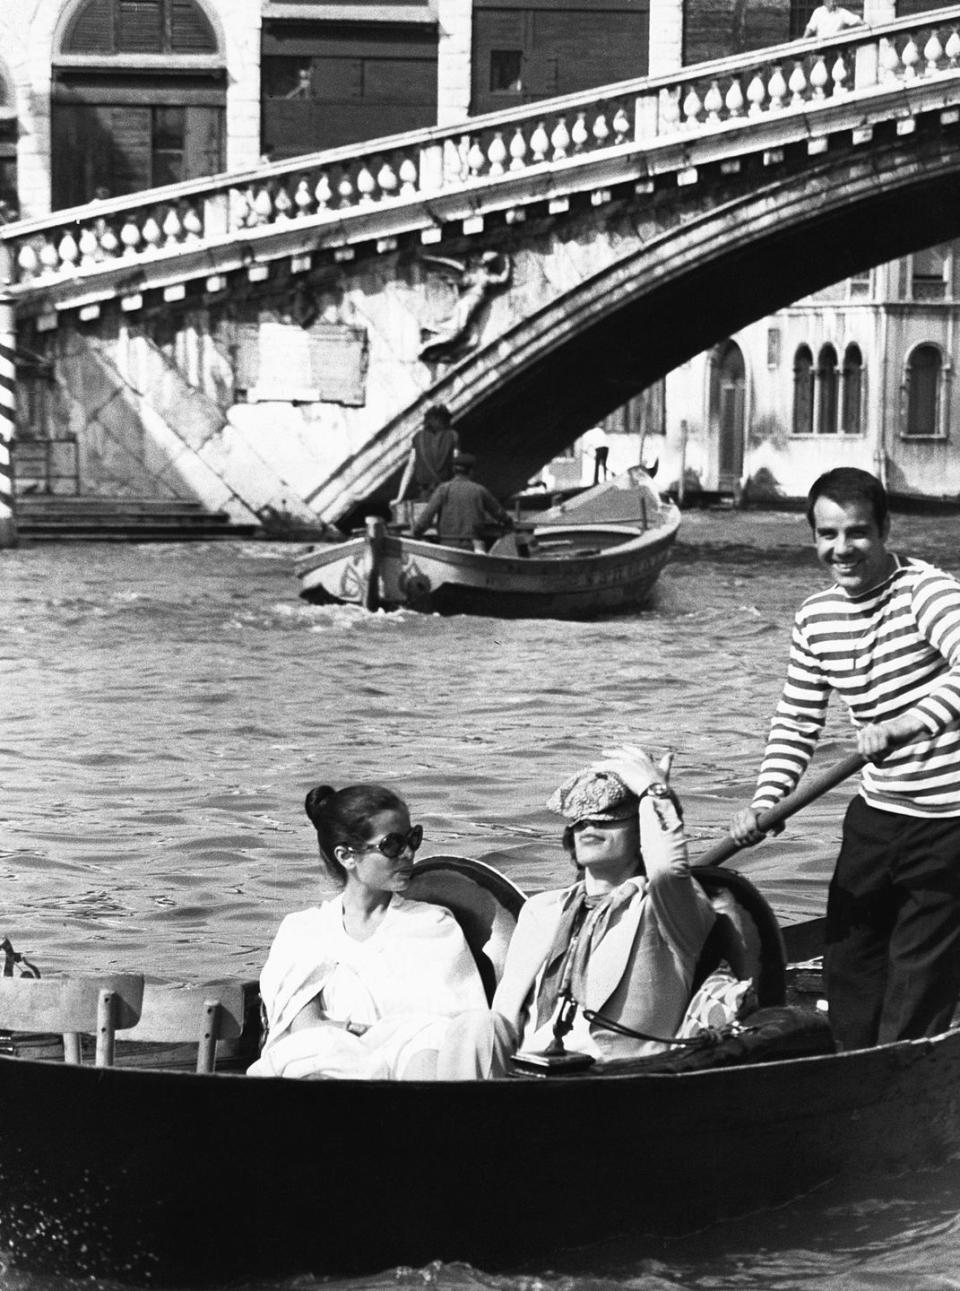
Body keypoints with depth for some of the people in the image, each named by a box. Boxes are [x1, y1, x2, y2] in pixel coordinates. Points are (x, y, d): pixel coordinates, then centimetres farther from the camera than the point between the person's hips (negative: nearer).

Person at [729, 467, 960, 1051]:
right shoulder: (816, 619, 5)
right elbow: (797, 722, 10)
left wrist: (908, 724, -45)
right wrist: (765, 800, -4)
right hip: (879, 812, 7)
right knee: (849, 961, 14)